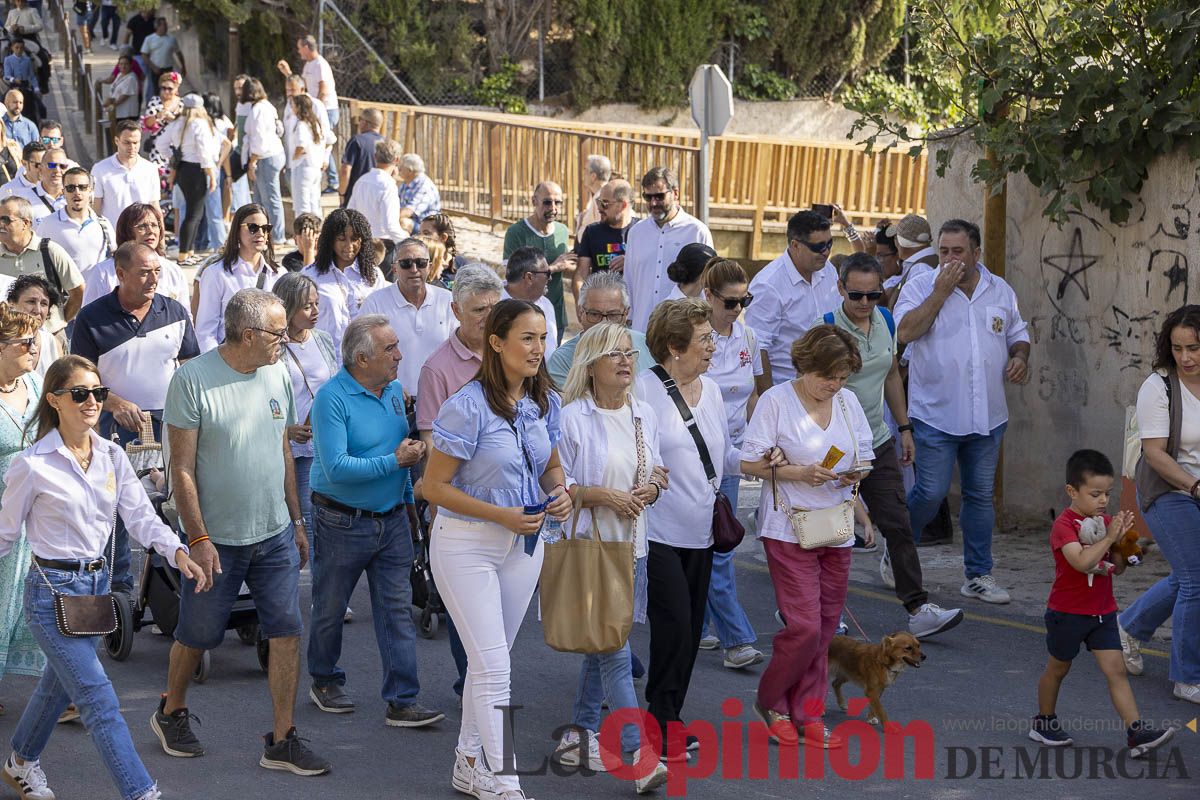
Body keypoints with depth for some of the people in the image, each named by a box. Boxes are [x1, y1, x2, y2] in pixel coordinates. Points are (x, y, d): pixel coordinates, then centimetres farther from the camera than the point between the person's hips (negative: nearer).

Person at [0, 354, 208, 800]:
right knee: (100, 701, -10)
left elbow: (140, 515, -2)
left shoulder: (112, 457, 4)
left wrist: (178, 553, -19)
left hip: (97, 583, 7)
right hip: (52, 590, -7)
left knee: (60, 685, 23)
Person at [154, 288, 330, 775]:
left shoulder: (277, 376, 5)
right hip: (217, 538, -5)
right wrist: (198, 539, -16)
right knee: (197, 634, 9)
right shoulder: (193, 380, -14)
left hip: (275, 535, 5)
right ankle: (171, 713, 34)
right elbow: (182, 466, -13)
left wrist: (297, 520, 15)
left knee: (287, 633, -2)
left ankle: (282, 742, 5)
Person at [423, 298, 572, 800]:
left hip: (524, 543, 7)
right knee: (493, 664, -9)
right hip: (467, 545, -6)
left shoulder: (545, 402, 2)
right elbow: (434, 486, -15)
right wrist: (501, 515, -21)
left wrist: (560, 492, -6)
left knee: (490, 659, 15)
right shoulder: (468, 406, -19)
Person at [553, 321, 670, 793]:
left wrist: (651, 489, -3)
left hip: (631, 545, 7)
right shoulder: (572, 418, -11)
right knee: (615, 651, -12)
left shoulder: (645, 416, 9)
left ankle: (579, 736, 28)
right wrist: (603, 495, -20)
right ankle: (638, 756, -15)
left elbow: (656, 471, 19)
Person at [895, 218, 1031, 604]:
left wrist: (1020, 357, -1)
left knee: (981, 495, 8)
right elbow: (906, 331, -19)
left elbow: (1018, 334, 21)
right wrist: (941, 291, -18)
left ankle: (978, 575, 16)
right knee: (931, 492, -6)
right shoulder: (920, 287, -4)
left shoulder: (1000, 291, 10)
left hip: (987, 416, 4)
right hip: (936, 414, -4)